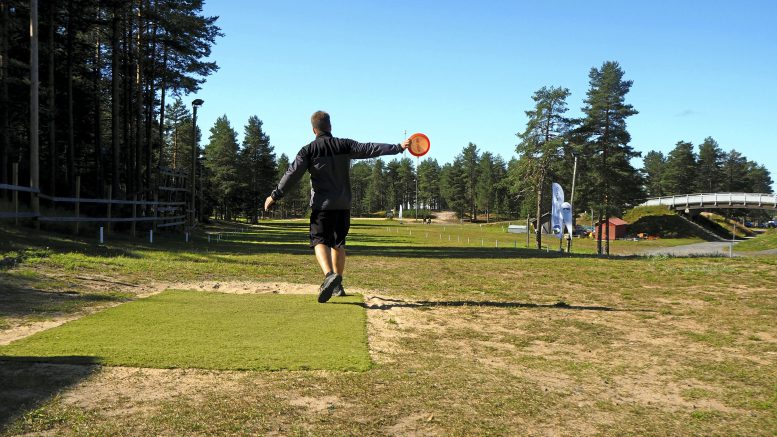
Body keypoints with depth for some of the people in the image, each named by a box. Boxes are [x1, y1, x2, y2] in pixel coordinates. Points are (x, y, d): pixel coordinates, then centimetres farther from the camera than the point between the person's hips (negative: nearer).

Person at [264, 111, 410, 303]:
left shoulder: (308, 150, -3)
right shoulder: (344, 145, 3)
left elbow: (292, 175, -6)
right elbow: (369, 149, 0)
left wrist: (275, 195, 0)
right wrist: (398, 147, 4)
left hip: (322, 205, -4)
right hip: (343, 204, 4)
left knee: (320, 240, -7)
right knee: (338, 242, 16)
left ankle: (329, 275, -35)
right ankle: (337, 284, 21)